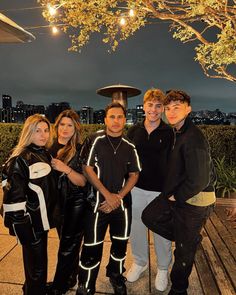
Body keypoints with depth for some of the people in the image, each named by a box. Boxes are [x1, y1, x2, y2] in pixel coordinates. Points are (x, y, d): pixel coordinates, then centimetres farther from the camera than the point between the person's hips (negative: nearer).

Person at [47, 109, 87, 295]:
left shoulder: (80, 150, -12)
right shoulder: (49, 147, -1)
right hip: (57, 203, 4)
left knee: (68, 246, 5)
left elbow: (82, 181, -15)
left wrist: (66, 169, -27)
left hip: (75, 203, -4)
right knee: (68, 242, 19)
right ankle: (70, 278, 42)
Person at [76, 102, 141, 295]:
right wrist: (108, 195, -12)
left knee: (121, 243, 15)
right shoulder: (95, 140, -6)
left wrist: (118, 196, -9)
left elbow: (134, 175, 4)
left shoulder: (130, 146, 2)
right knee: (92, 246, 4)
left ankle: (116, 275, 42)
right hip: (97, 202, -3)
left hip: (122, 202, 3)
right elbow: (87, 169, -9)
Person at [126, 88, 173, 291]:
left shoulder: (170, 133, -7)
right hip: (136, 189, 3)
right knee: (136, 228, 18)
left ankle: (163, 268, 41)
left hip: (161, 191, -2)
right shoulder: (133, 131, 2)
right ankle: (140, 262, 45)